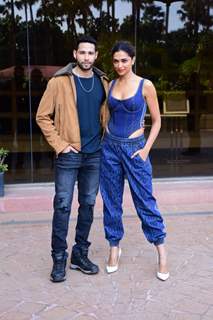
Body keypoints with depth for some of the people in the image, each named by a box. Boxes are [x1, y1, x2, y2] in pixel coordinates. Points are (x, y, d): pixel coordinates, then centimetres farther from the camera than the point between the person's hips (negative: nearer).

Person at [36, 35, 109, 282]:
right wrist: (59, 144, -10)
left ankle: (80, 254, 24)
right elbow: (43, 116, -4)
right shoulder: (59, 81, -5)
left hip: (95, 154, 4)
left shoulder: (103, 82, 7)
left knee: (88, 205, 10)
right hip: (69, 155, -4)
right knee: (62, 206, -1)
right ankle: (59, 259, 12)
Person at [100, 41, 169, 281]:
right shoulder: (110, 85, 7)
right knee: (111, 200, 9)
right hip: (109, 146, 4)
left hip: (134, 148, -4)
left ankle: (161, 251, 13)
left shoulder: (145, 86, -5)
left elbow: (157, 121, -1)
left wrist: (146, 149, -9)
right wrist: (105, 140, 10)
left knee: (144, 200, -1)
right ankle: (114, 247, 24)